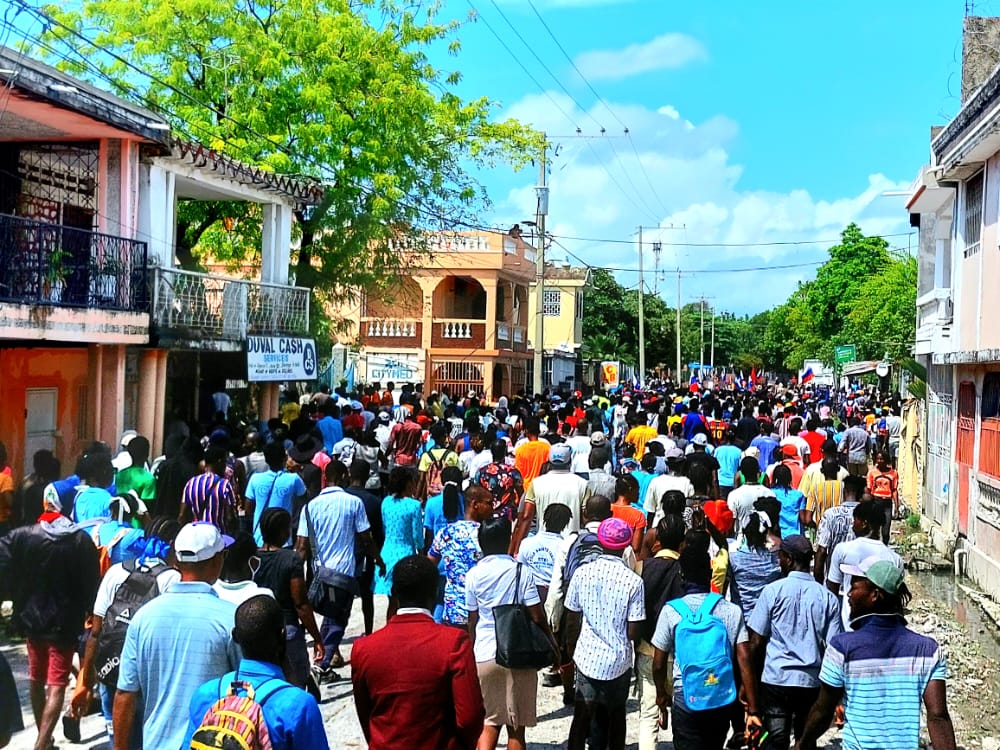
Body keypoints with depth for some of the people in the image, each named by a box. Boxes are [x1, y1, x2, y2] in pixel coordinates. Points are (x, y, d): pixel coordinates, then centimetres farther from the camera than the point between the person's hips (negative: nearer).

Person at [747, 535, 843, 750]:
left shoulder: (773, 591, -5)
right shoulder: (828, 597, 1)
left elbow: (756, 640, -5)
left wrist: (749, 678, 6)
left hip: (776, 678, -2)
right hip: (812, 681, 2)